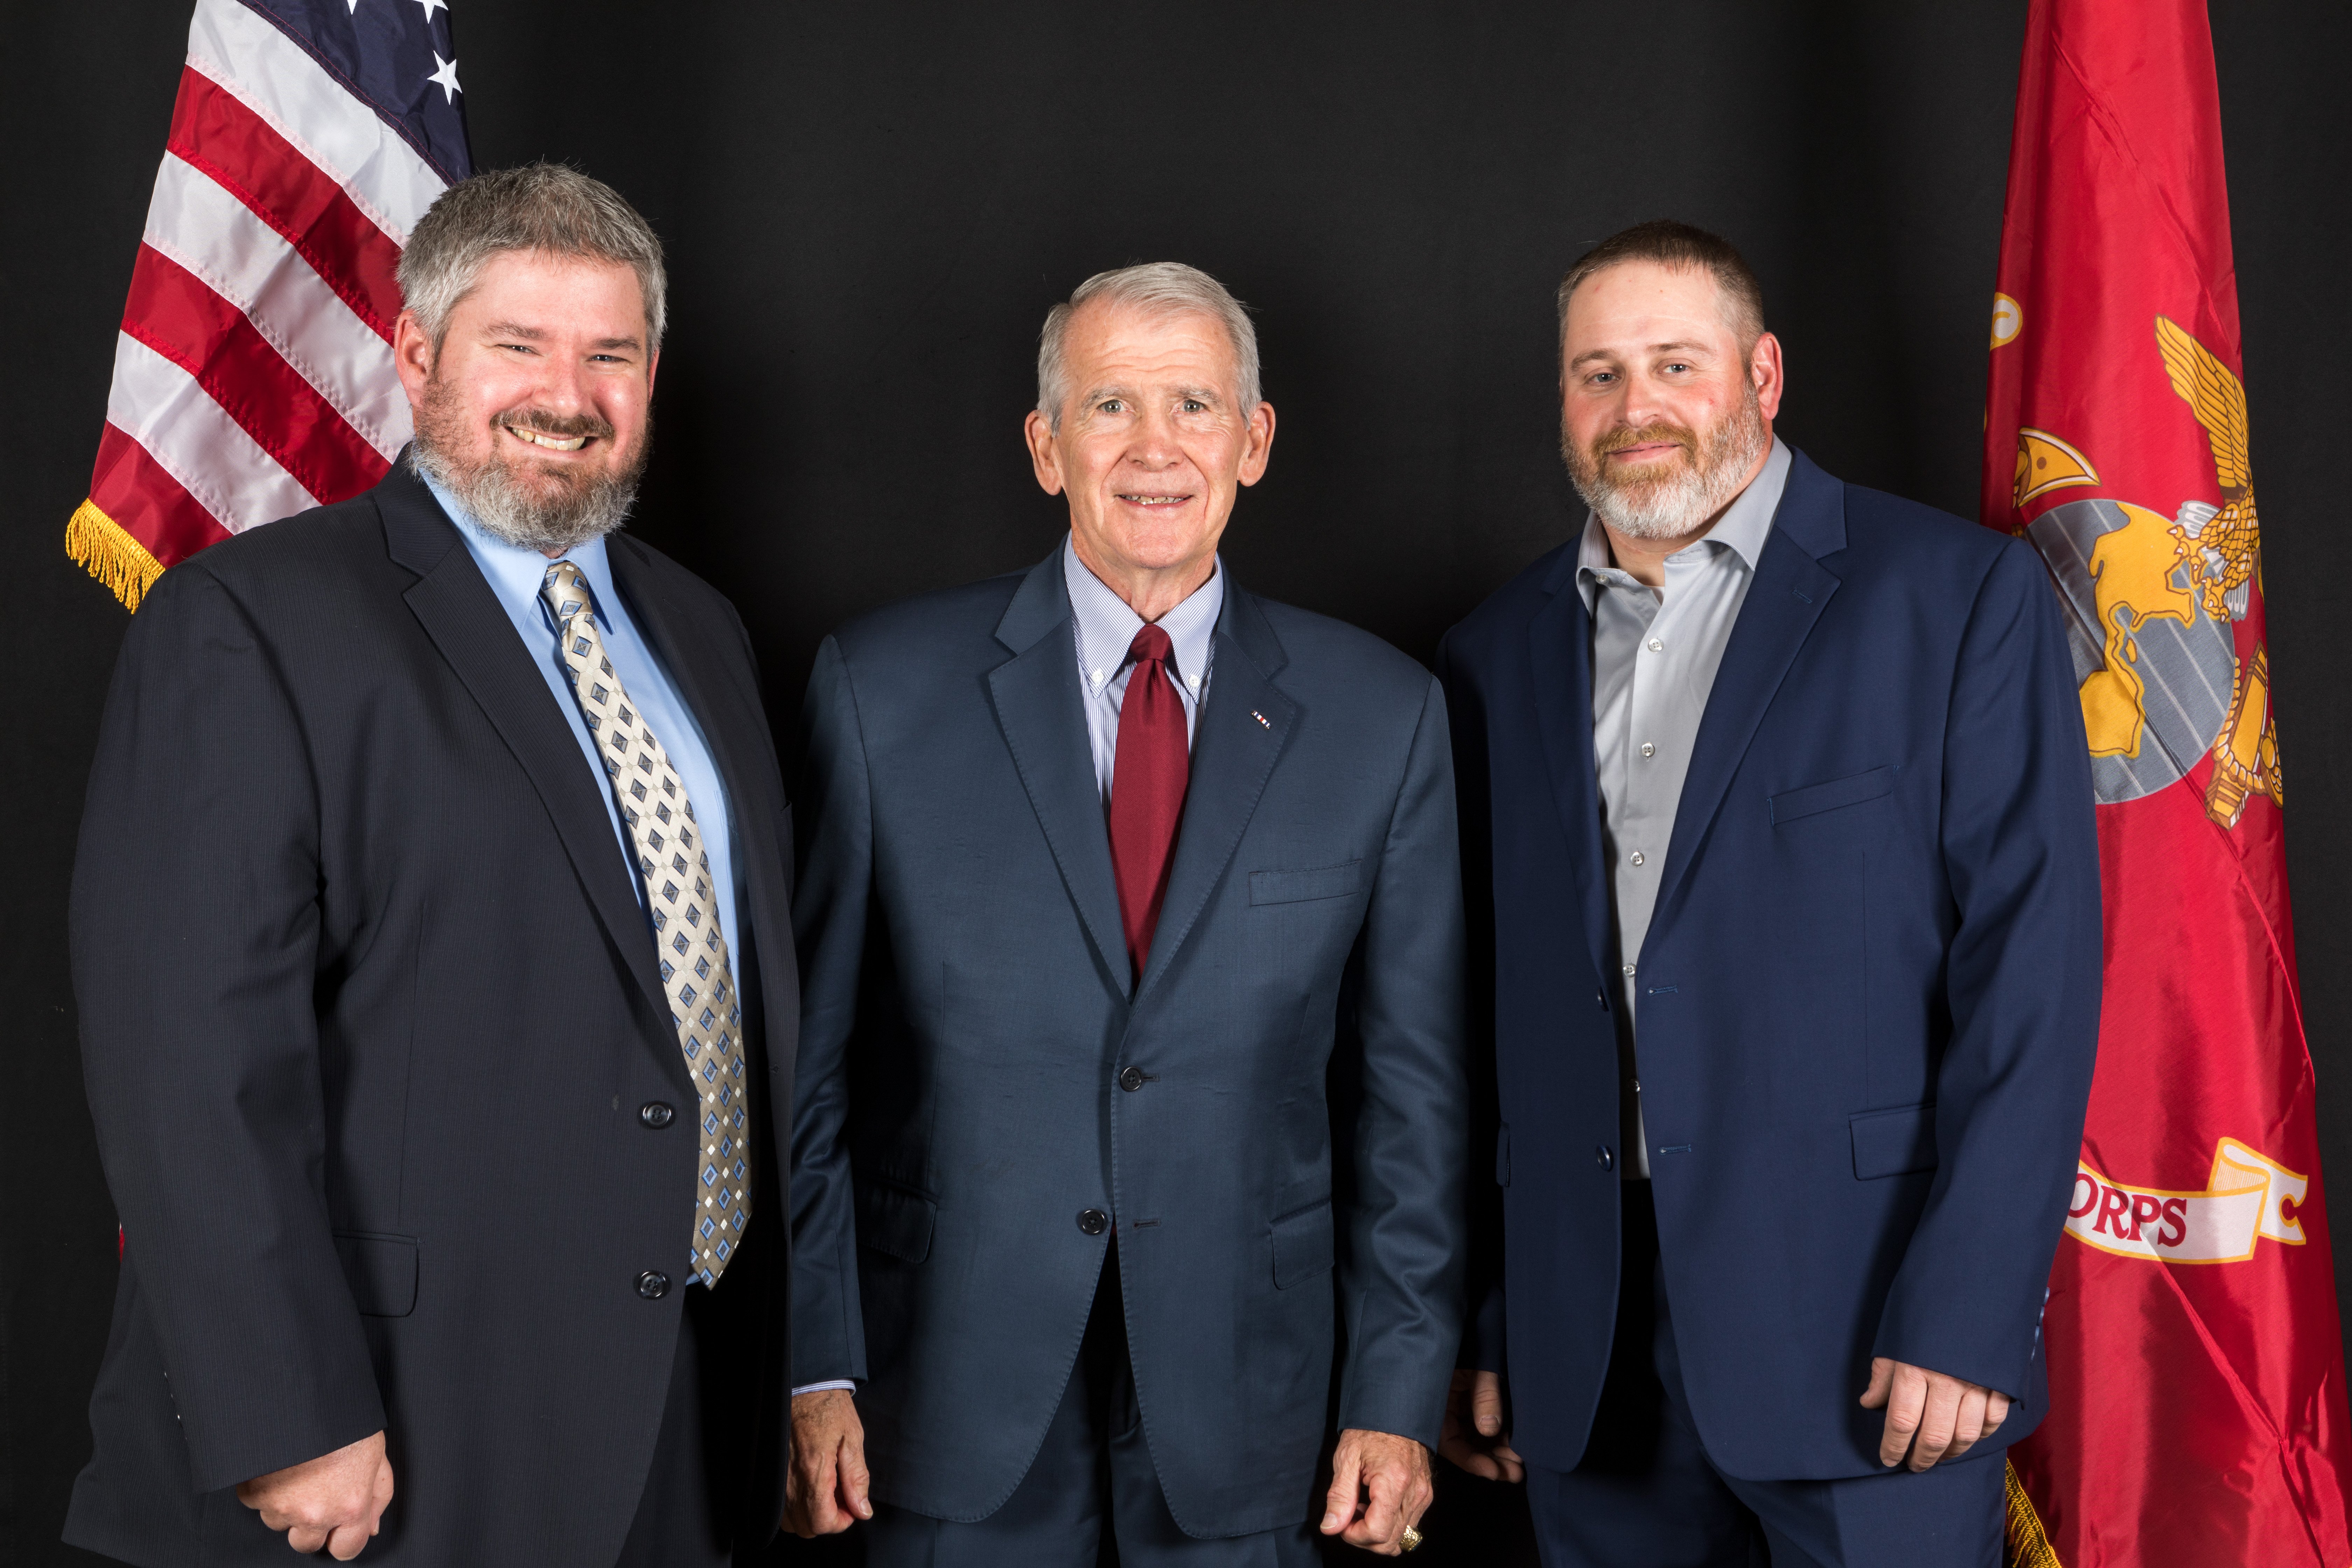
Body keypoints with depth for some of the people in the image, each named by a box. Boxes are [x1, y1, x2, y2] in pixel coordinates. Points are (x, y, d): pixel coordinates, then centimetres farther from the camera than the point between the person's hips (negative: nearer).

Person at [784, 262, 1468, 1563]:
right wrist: (816, 1365, -2)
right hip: (957, 1395, -1)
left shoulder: (1380, 713, 0)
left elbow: (1408, 1080, 2)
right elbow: (811, 1051, -1)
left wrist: (1399, 1394, 1)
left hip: (1245, 1401, 1)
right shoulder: (883, 685, -3)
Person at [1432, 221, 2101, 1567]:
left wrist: (1965, 1317, -13)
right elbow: (1485, 1019, 10)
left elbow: (2033, 965, -8)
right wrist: (1477, 1331, 8)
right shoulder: (1498, 656, 10)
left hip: (1868, 1342, -3)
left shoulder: (1961, 595, -3)